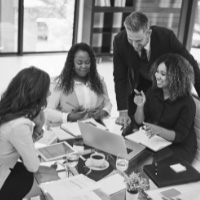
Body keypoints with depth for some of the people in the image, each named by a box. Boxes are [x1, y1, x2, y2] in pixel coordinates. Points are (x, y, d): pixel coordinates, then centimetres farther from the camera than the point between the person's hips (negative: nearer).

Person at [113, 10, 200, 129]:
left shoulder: (166, 36, -34)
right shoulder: (120, 41, -28)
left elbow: (190, 64, -21)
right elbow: (120, 77, -19)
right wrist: (123, 111, -24)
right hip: (137, 86, 1)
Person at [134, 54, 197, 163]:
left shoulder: (186, 102, -19)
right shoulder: (153, 91, -4)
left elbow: (179, 136, -19)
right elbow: (139, 121, 0)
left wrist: (158, 130, -36)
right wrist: (140, 106, -21)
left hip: (180, 147, -5)